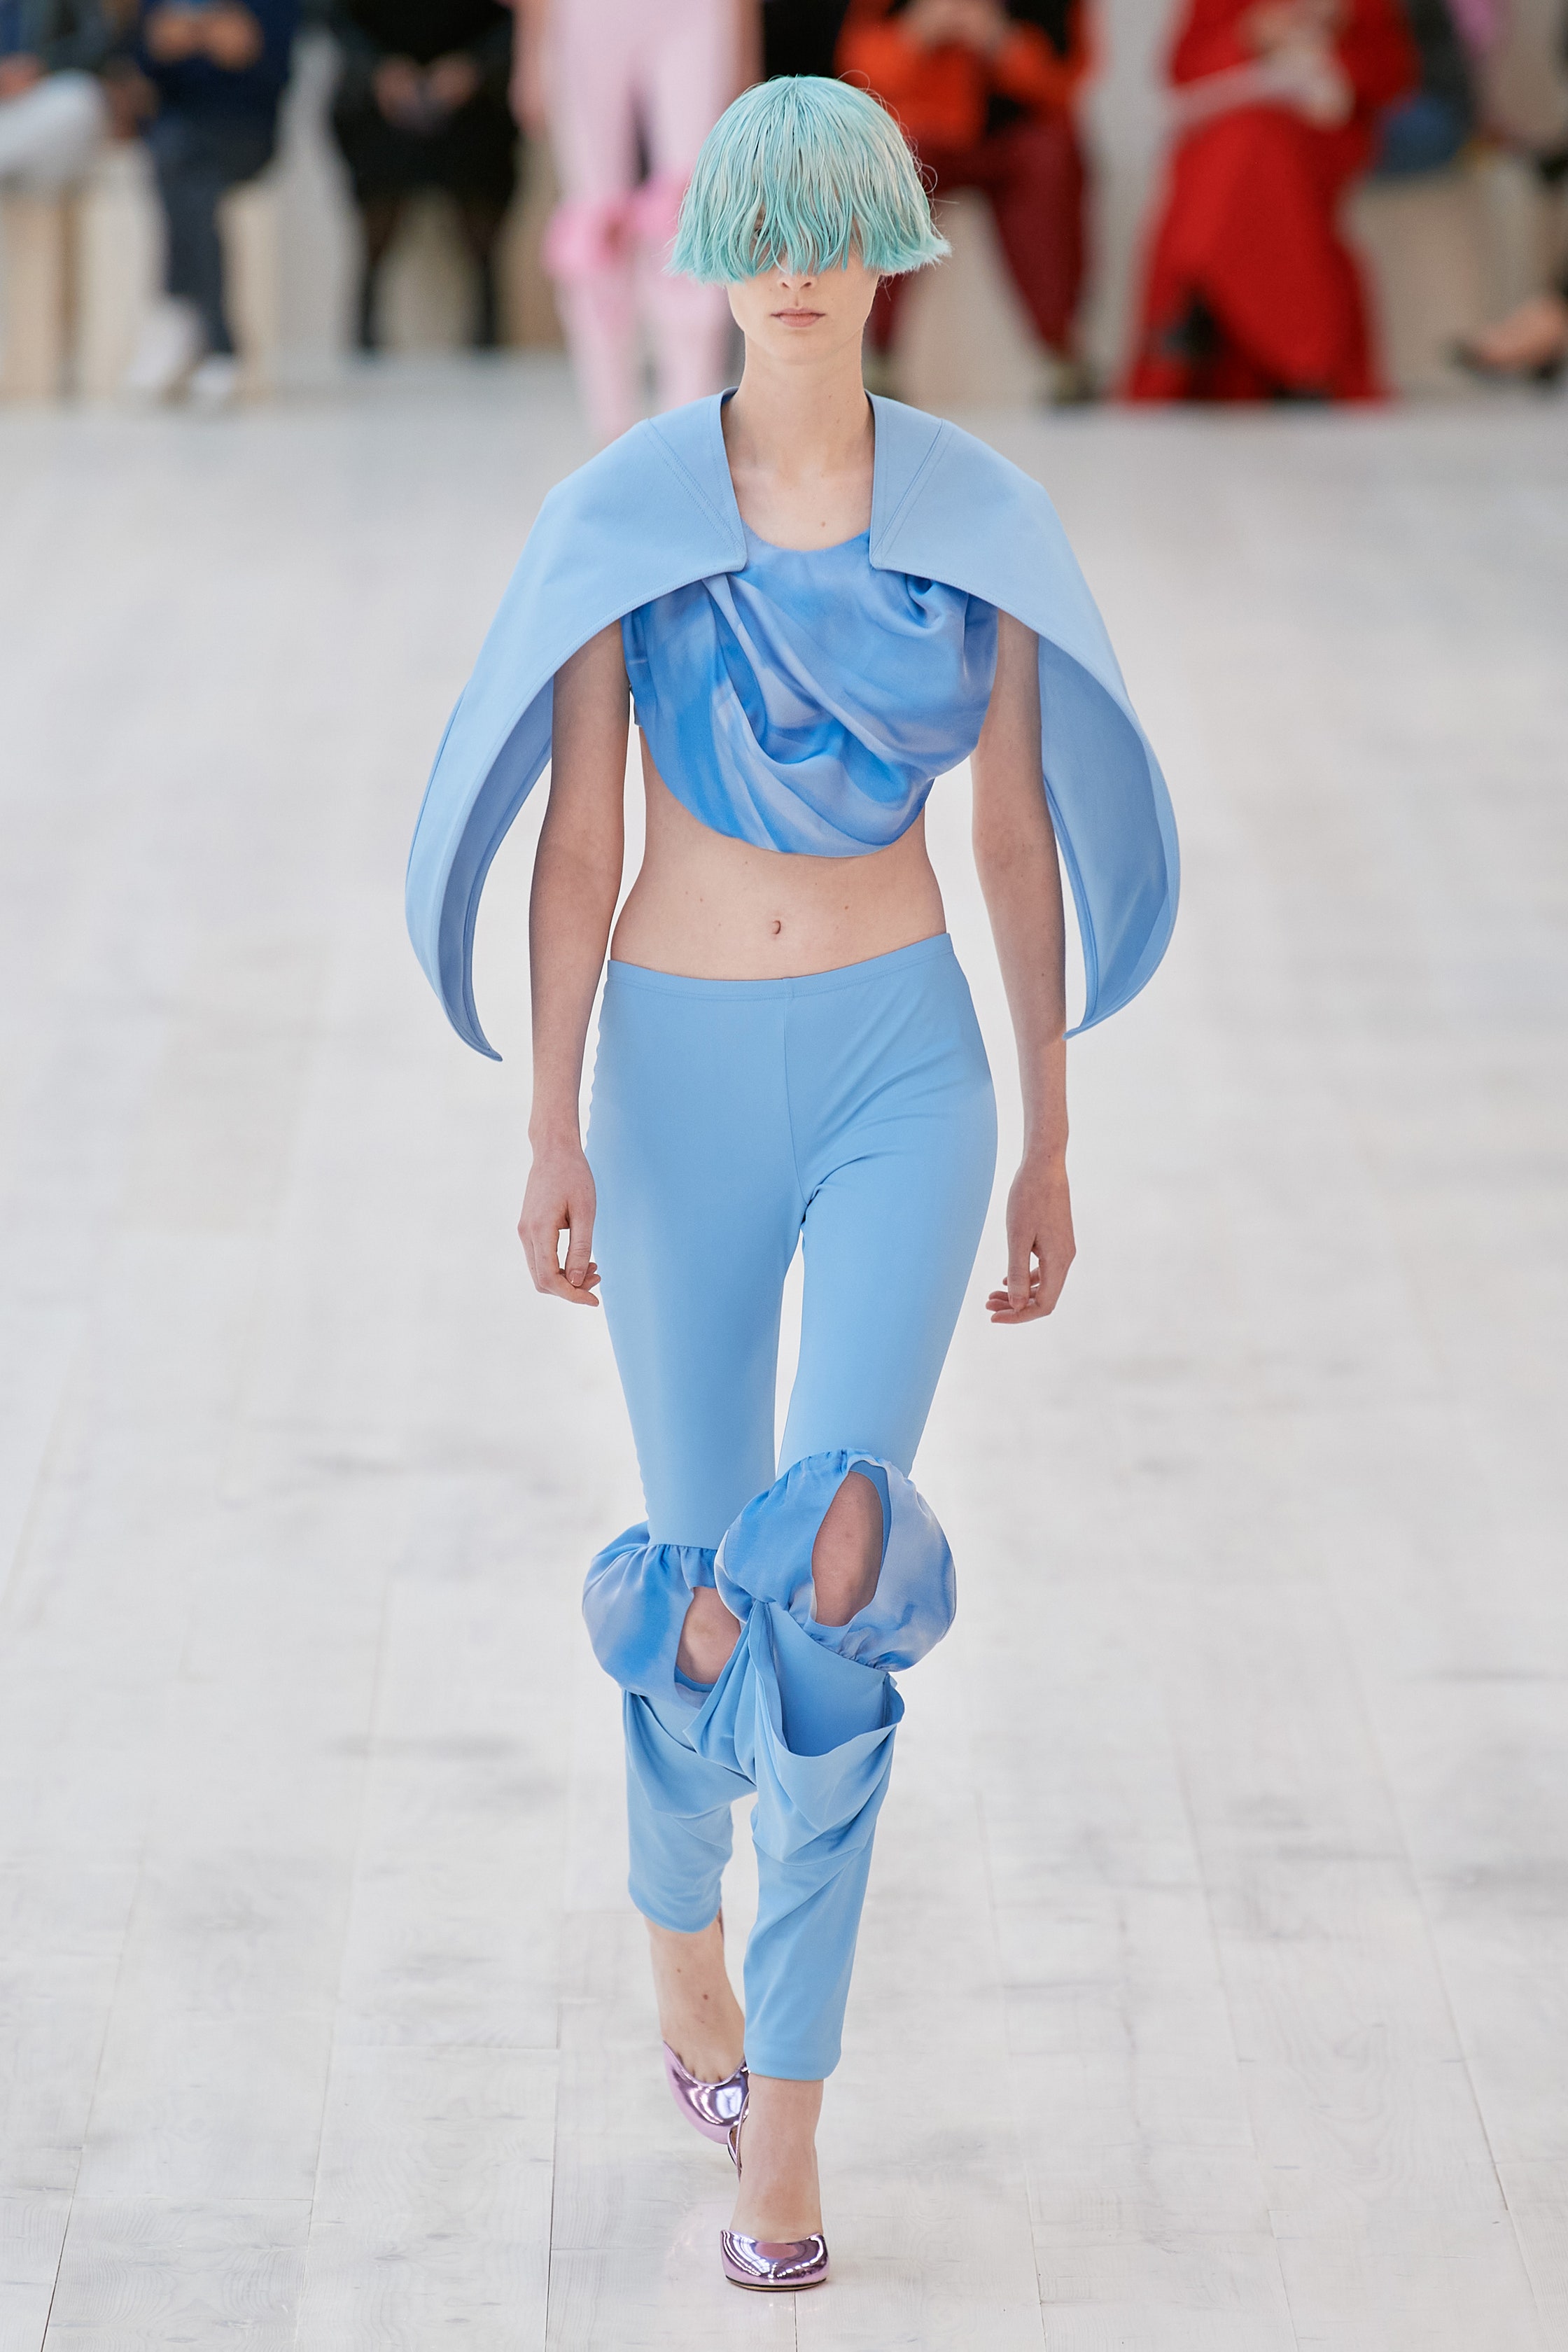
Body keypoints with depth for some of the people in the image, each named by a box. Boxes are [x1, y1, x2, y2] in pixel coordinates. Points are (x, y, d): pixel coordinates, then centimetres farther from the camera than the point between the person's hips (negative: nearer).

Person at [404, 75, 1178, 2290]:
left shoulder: (981, 516, -2)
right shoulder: (615, 515, -6)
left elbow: (1020, 834, 4)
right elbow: (574, 840, -4)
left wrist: (1051, 1143, 6)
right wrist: (551, 1135, -8)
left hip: (903, 1063, 0)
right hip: (684, 1071, 0)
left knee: (834, 1546, -19)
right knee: (701, 1556, 9)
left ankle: (782, 2110, -9)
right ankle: (680, 1913, 43)